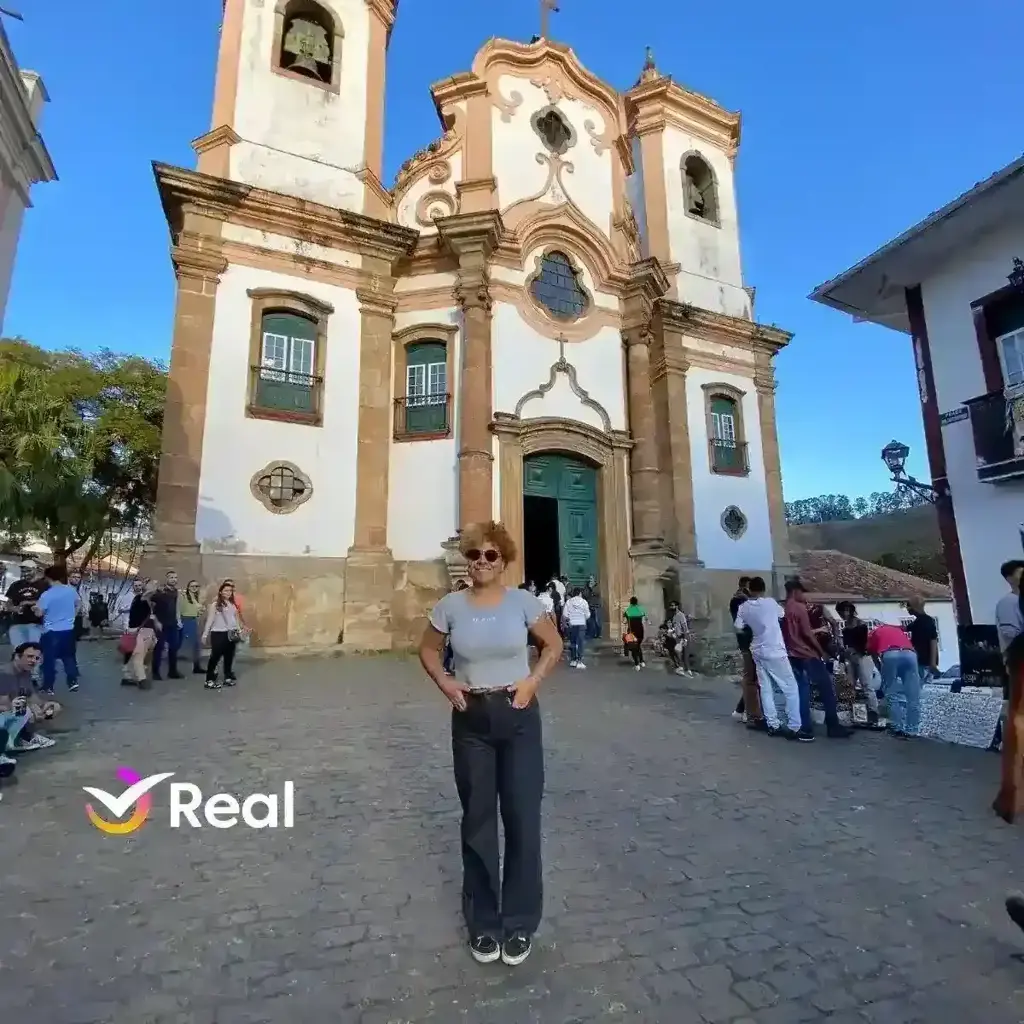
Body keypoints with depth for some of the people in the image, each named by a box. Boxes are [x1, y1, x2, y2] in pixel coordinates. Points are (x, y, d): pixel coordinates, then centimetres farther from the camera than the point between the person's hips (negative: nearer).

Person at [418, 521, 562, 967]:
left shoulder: (522, 601, -9)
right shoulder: (450, 605, -5)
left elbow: (554, 644, 4)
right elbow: (427, 649, 10)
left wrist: (533, 680, -9)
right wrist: (444, 682, -6)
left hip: (518, 717, -1)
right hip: (471, 719, 1)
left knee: (522, 818, 6)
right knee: (477, 819, 14)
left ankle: (519, 922, 28)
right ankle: (483, 922, 34)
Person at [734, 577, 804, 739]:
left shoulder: (743, 607, 0)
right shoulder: (770, 602, -10)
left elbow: (738, 628, 0)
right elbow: (782, 614, 9)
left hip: (757, 651, 5)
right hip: (774, 651, -5)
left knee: (765, 689, 9)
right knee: (791, 688, 1)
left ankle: (772, 725, 12)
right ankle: (794, 727, -1)